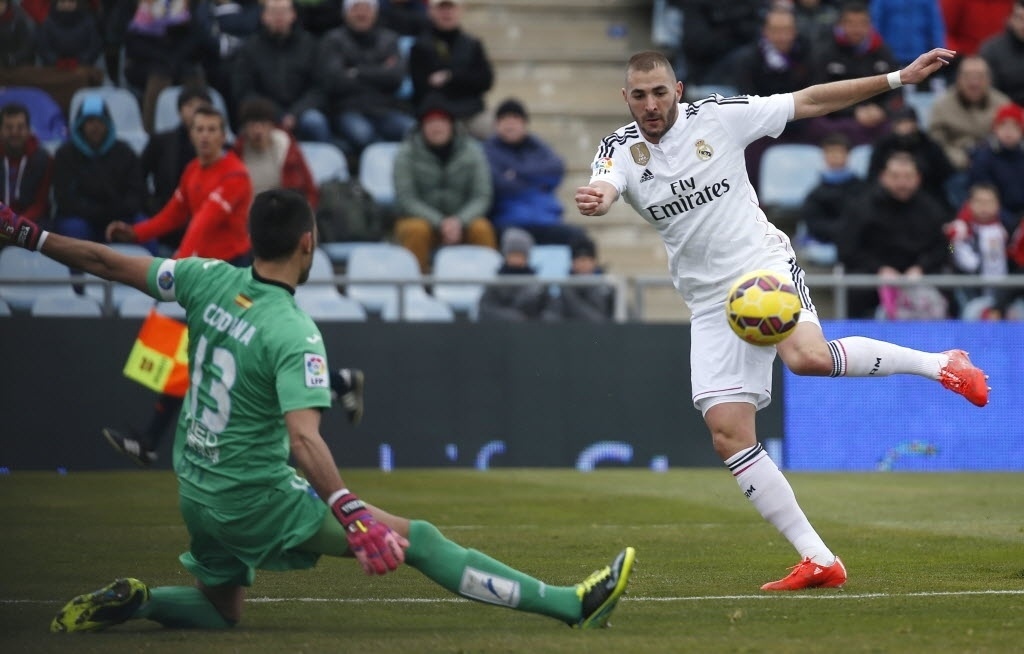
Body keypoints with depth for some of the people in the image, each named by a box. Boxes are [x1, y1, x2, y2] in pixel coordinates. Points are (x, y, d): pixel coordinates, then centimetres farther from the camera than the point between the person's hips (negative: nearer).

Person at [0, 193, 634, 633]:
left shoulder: (211, 281, -1)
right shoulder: (294, 333, -20)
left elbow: (108, 262, 6)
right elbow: (304, 437, -33)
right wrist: (351, 513, -42)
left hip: (198, 497, 7)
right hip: (258, 500, -7)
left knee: (221, 610, 30)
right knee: (417, 538, -10)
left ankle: (130, 600, 3)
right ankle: (570, 605, -16)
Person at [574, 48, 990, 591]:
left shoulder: (718, 117, -5)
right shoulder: (620, 149, -2)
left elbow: (811, 101, 0)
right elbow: (603, 189, -25)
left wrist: (899, 78, -4)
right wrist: (594, 200, -51)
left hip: (763, 264, -4)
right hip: (709, 300, 4)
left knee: (806, 356, -35)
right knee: (728, 435, -6)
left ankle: (938, 363, -11)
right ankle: (818, 561, 0)